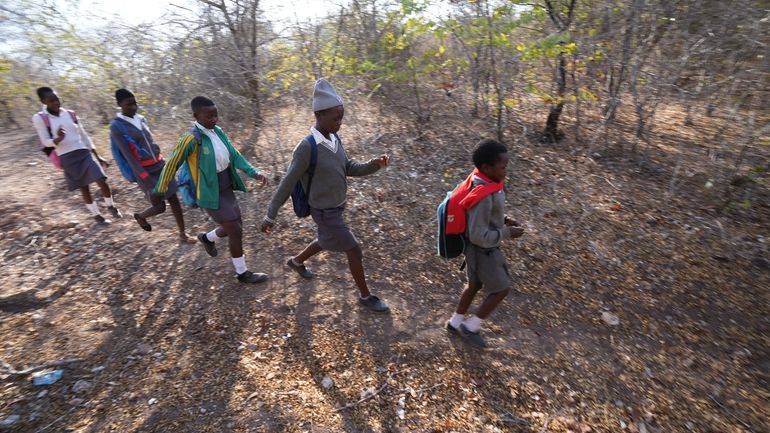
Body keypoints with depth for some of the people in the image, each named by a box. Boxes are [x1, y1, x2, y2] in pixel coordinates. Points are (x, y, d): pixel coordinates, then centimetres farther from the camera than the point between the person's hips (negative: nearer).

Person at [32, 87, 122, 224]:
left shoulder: (70, 114, 8)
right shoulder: (39, 118, -2)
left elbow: (84, 136, 12)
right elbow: (46, 142, -4)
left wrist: (98, 156, 11)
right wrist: (58, 138, -28)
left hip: (84, 153, 2)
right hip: (67, 158, -2)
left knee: (102, 182, -8)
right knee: (83, 188, 5)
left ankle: (111, 207, 16)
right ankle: (96, 215, 20)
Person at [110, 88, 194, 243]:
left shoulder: (141, 118, 5)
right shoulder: (116, 126, -13)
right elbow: (128, 155, -17)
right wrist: (147, 180, -21)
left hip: (160, 165, 6)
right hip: (144, 171, -6)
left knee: (174, 199, 5)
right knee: (159, 206, 2)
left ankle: (182, 234, 17)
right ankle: (140, 216, 37)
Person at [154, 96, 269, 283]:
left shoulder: (218, 132, 2)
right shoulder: (191, 138, -20)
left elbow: (234, 155, 1)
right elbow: (172, 164, -12)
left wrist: (254, 173, -12)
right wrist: (160, 189, -1)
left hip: (226, 189, 8)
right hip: (210, 194, -7)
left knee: (234, 228, 17)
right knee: (236, 231, -3)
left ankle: (207, 238, 47)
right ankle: (242, 273, 14)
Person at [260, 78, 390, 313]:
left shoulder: (335, 139, -4)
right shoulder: (307, 147, -27)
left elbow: (348, 168, 6)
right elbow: (287, 184, -20)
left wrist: (373, 164, -13)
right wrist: (270, 216, -13)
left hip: (337, 207, 8)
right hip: (326, 213, -8)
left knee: (326, 242, 30)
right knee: (355, 251, 1)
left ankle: (296, 261, 56)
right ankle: (366, 296, 23)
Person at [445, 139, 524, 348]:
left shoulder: (484, 181, -4)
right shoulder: (483, 197, -34)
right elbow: (479, 236, -29)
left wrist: (503, 219, 3)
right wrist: (507, 233, -19)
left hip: (483, 247, 9)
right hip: (483, 250, -9)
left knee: (475, 284, 23)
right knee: (501, 289, 8)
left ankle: (455, 322, 41)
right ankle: (471, 327, 24)